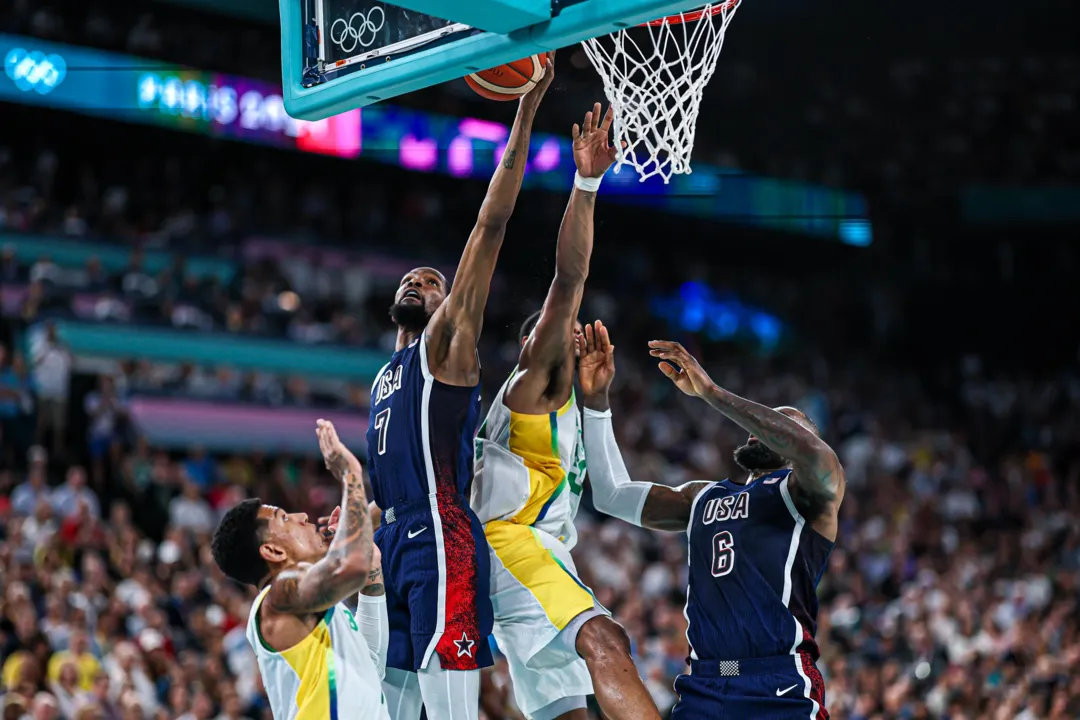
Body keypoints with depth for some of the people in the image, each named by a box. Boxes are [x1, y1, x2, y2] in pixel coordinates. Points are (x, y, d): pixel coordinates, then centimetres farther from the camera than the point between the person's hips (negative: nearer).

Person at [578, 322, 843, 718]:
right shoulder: (704, 497, 25)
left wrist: (710, 391, -18)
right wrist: (596, 399, 18)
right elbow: (611, 494, 27)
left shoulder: (809, 493, 5)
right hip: (703, 687, 5)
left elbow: (813, 452, -19)